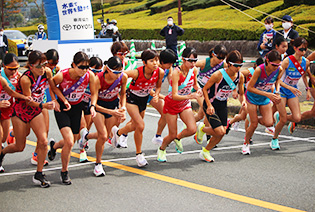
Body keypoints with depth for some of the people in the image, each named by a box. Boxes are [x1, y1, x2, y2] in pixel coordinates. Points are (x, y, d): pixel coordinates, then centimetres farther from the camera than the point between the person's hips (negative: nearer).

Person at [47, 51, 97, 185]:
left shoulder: (90, 75, -19)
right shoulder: (62, 75, -27)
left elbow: (93, 93, -3)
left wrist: (92, 106, -20)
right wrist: (63, 100, -16)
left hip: (77, 108, 4)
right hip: (62, 108, -4)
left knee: (72, 141, 14)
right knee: (69, 142, -17)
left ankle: (54, 146, 50)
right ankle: (64, 172, 5)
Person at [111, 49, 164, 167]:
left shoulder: (160, 72, -20)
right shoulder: (137, 73, -33)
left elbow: (158, 87, 0)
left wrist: (156, 95, -17)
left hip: (144, 99, 5)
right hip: (132, 98, -5)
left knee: (134, 126, 20)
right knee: (140, 126, -18)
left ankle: (118, 132, 53)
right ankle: (139, 154, 1)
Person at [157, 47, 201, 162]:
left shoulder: (194, 70, -11)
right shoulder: (176, 73, -29)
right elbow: (175, 96, -33)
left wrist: (198, 89, -10)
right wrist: (190, 96, -47)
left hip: (185, 104, 5)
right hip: (172, 104, -5)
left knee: (192, 129, -16)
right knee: (172, 135, -1)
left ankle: (178, 138, 18)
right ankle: (161, 149, 33)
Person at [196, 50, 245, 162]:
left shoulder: (240, 76, -8)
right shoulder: (218, 74, -25)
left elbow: (241, 93, 6)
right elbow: (205, 89, -15)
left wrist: (243, 101, -16)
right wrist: (209, 105, -24)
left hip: (223, 106, 6)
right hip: (210, 105, -6)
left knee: (220, 134, 3)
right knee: (220, 132, -15)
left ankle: (205, 152, 26)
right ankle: (202, 129, 16)